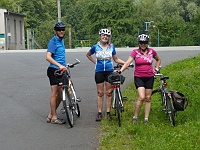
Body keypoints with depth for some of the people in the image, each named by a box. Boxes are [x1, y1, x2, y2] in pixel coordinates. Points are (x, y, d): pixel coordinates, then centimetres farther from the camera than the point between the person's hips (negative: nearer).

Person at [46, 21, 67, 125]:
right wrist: (59, 65, -34)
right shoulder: (53, 41, -13)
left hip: (61, 70, 9)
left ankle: (50, 115, 18)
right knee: (55, 93, -6)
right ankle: (54, 117, 1)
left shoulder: (61, 40, 15)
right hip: (54, 70, -9)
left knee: (61, 94, 10)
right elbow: (48, 57, -26)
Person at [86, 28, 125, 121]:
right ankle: (99, 113, 8)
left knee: (109, 93, 4)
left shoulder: (111, 47, 4)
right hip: (99, 71, -1)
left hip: (109, 71, 1)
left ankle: (108, 112, 12)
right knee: (100, 93, 3)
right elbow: (88, 55, 18)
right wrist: (95, 62, 6)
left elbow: (116, 59, 10)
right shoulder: (96, 47, 1)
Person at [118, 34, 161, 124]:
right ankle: (135, 117, -1)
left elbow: (158, 60, 23)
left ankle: (146, 119, 13)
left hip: (149, 77, 3)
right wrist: (120, 70, -27)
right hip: (138, 77, -3)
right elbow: (128, 62, -13)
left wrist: (156, 68, 9)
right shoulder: (135, 52, -3)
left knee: (148, 98, 6)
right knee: (141, 97, -16)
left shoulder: (152, 51, 4)